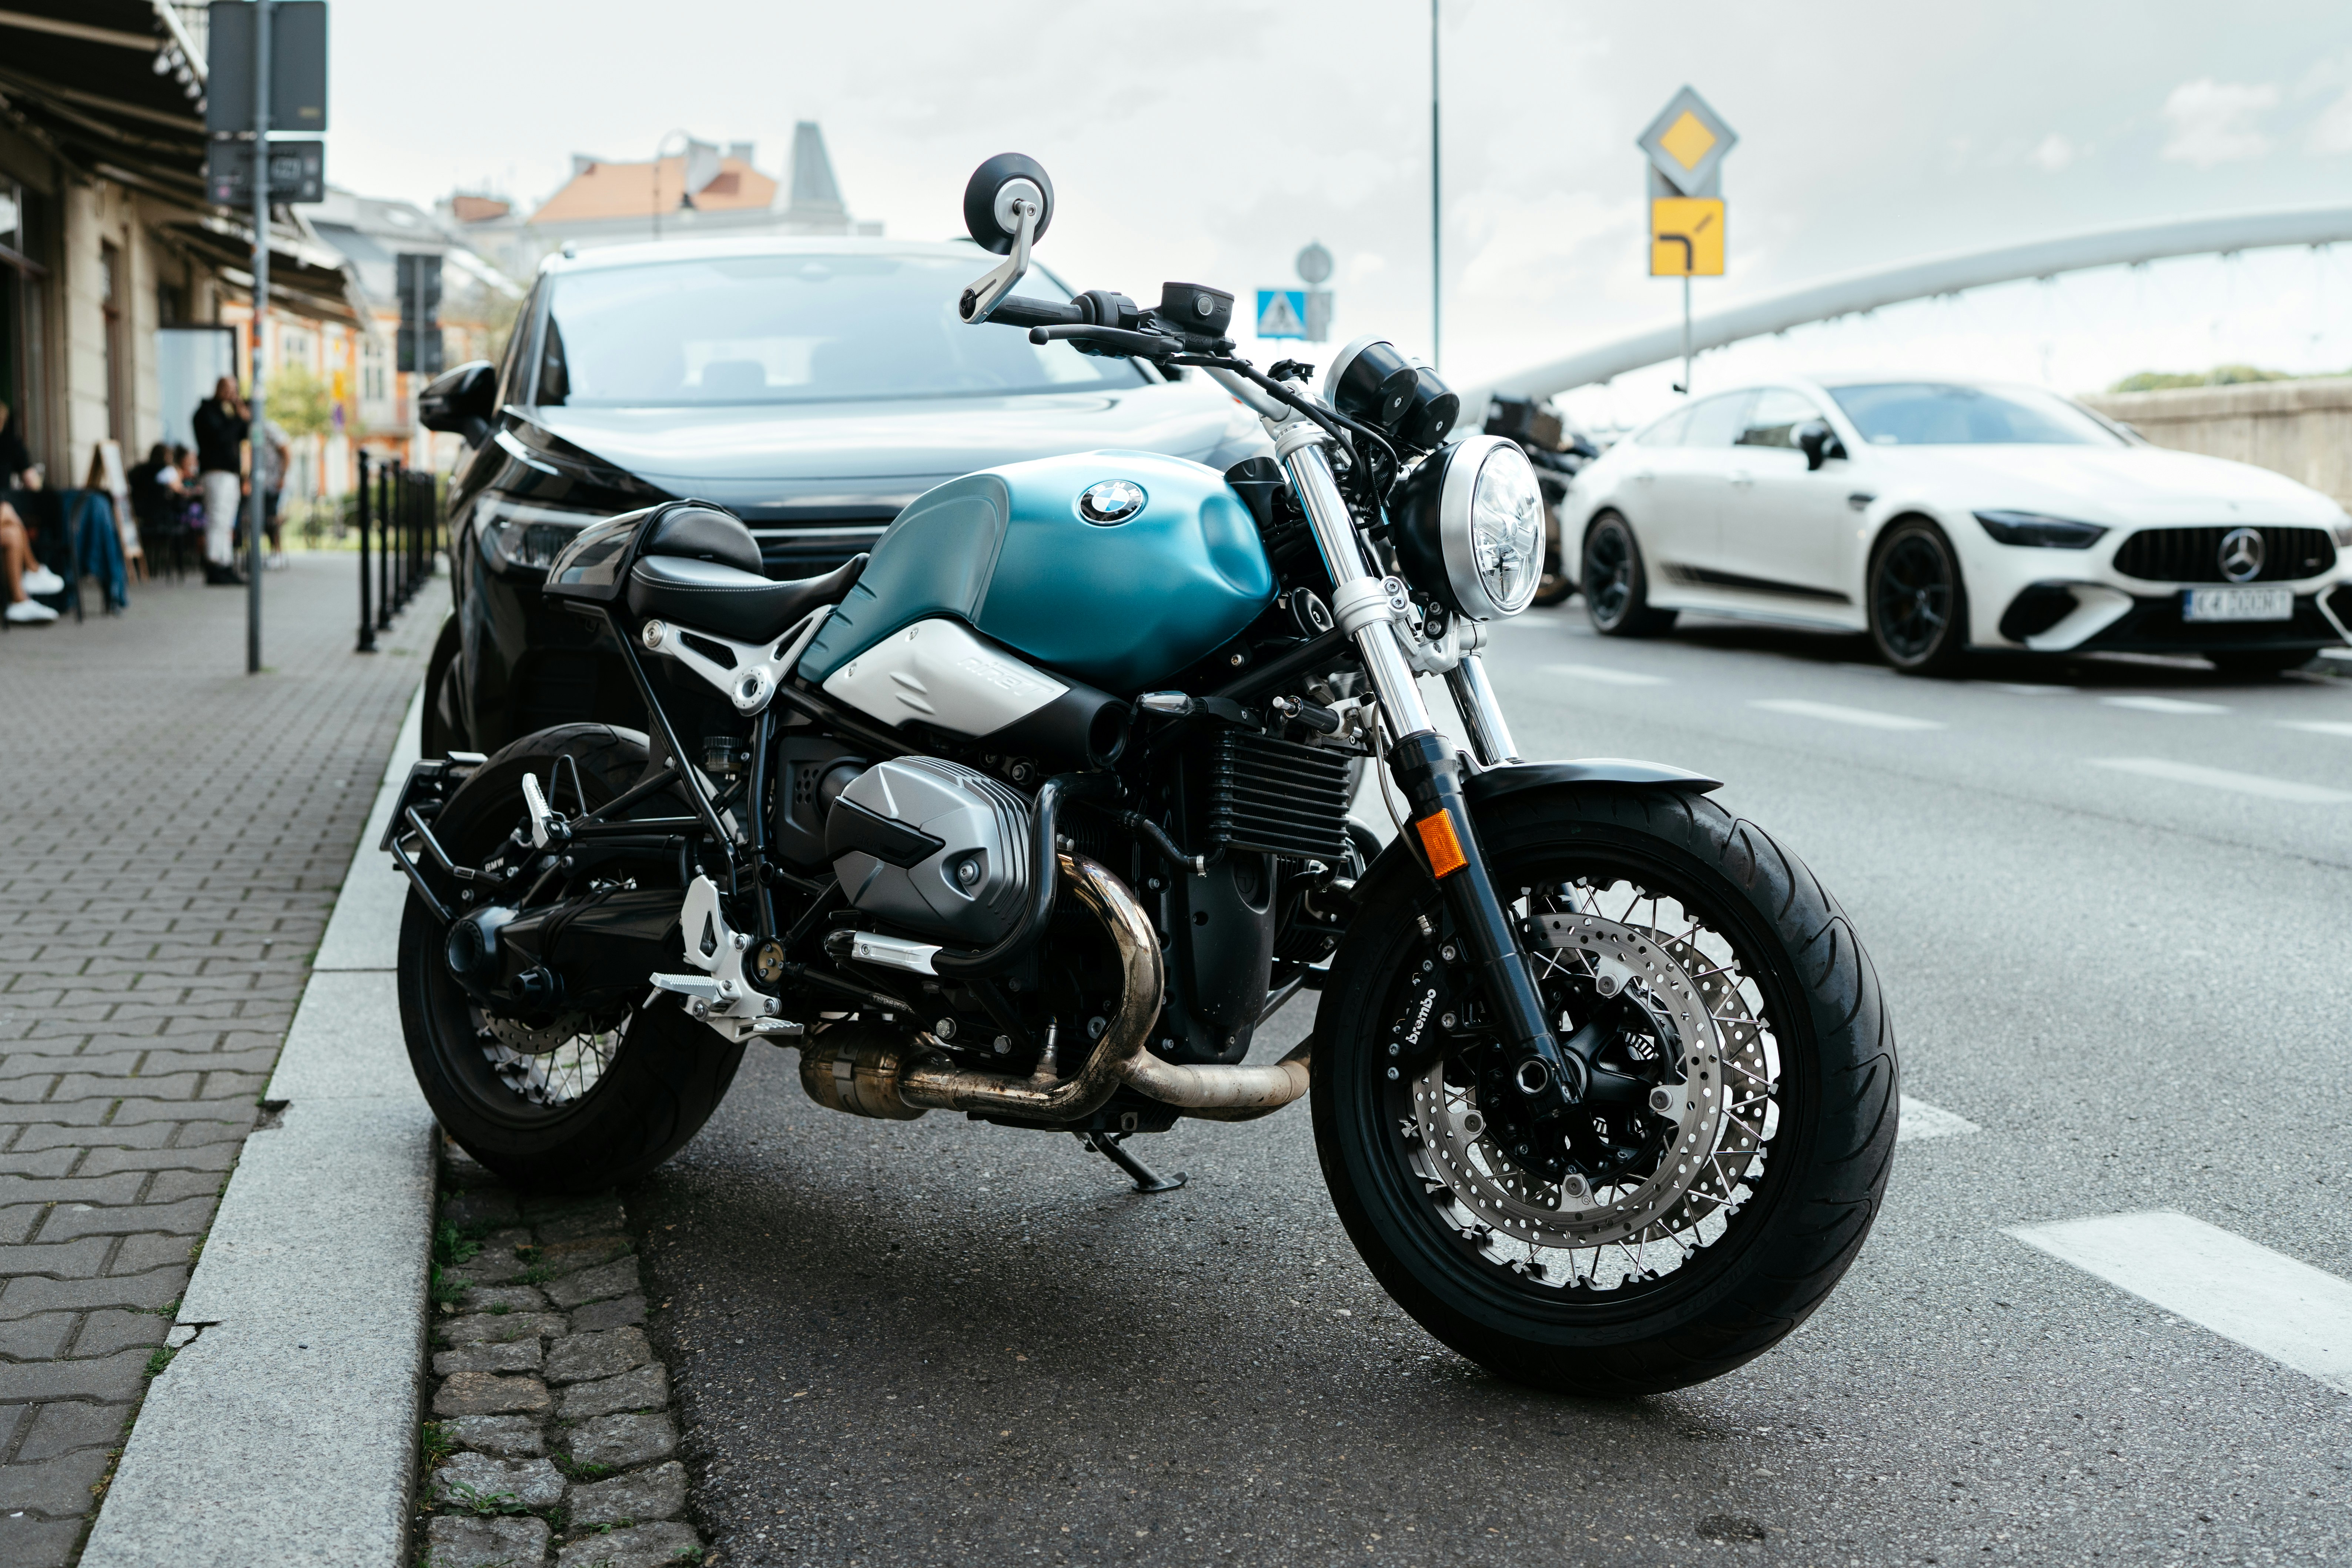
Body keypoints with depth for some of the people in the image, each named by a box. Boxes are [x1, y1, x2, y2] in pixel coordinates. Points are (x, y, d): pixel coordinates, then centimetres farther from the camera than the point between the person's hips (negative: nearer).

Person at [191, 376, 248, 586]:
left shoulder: (226, 410, 21)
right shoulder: (206, 411, -6)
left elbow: (240, 438, 19)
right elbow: (219, 437, -19)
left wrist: (244, 417, 6)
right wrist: (239, 418, -14)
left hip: (230, 472, 9)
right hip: (216, 472, -9)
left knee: (227, 524, 8)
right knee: (217, 521, -12)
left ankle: (226, 568, 10)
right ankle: (213, 570, -13)